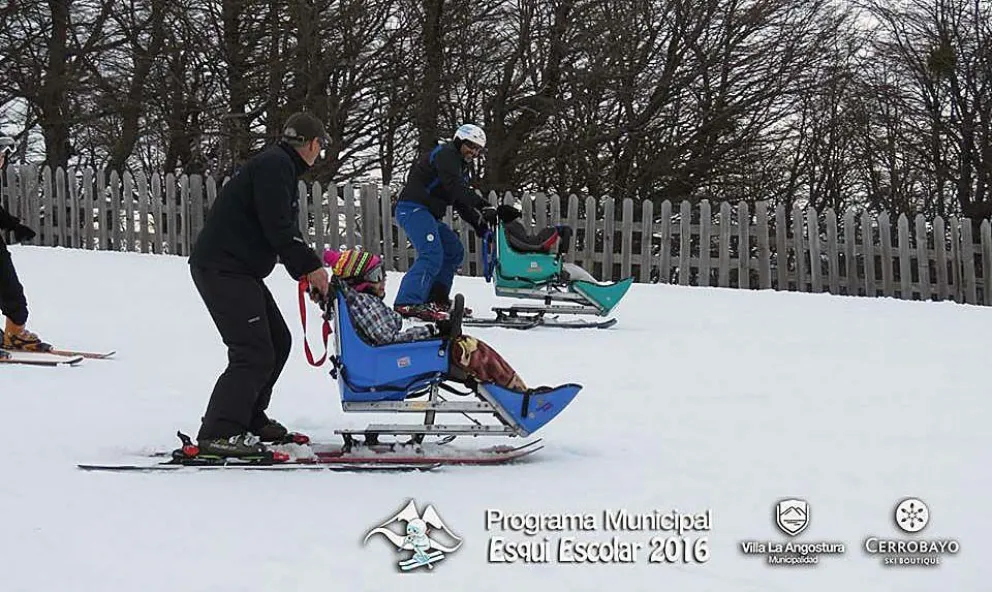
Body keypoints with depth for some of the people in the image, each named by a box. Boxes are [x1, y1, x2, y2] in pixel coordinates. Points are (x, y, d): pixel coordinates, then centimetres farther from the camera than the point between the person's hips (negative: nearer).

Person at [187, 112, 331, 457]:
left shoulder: (282, 168, 22)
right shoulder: (274, 165, -13)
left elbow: (285, 230, 23)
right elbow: (277, 228, -21)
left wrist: (306, 272, 12)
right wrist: (311, 267, -13)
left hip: (239, 270, 11)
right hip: (222, 269, -11)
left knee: (277, 342, 17)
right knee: (254, 353, -15)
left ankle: (250, 419, 25)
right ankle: (218, 434, -17)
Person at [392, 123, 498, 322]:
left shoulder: (461, 168, 24)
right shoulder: (446, 155, -8)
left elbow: (461, 203, 23)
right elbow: (455, 187, -23)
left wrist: (478, 223, 7)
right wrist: (484, 207, -30)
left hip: (427, 215, 11)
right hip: (413, 209, -11)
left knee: (454, 251, 15)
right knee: (432, 255, -23)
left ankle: (436, 299, 16)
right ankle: (407, 303, -33)